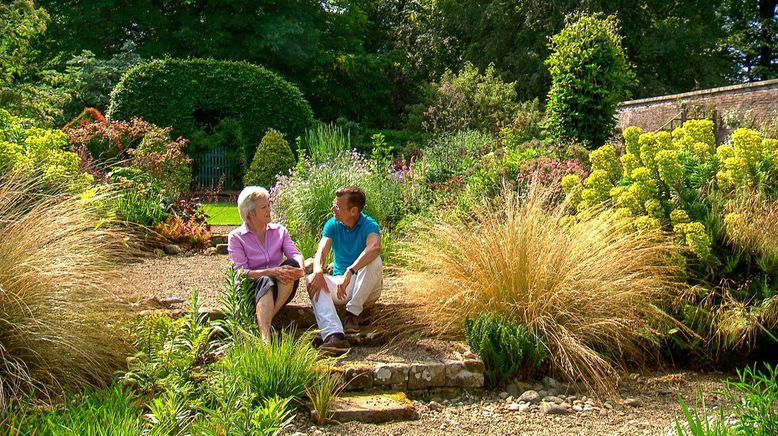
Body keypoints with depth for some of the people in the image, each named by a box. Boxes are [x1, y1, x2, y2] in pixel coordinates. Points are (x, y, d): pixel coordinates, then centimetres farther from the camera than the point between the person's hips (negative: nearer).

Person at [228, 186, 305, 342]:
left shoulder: (279, 230, 12)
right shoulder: (236, 237, 1)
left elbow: (295, 254, -4)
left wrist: (300, 268, -29)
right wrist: (271, 272, -25)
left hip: (281, 289, 3)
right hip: (252, 290, -3)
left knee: (292, 264, -28)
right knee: (266, 282, -38)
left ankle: (265, 320, -33)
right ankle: (265, 339, -57)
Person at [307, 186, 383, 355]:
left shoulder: (368, 225, -14)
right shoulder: (332, 224, 1)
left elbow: (374, 247, -36)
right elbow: (322, 251, -13)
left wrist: (349, 272, -48)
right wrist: (318, 271, -37)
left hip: (366, 288, -3)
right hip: (340, 283, 4)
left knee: (374, 261, -33)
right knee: (312, 280, -26)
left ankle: (353, 312, -21)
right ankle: (334, 335, -48)